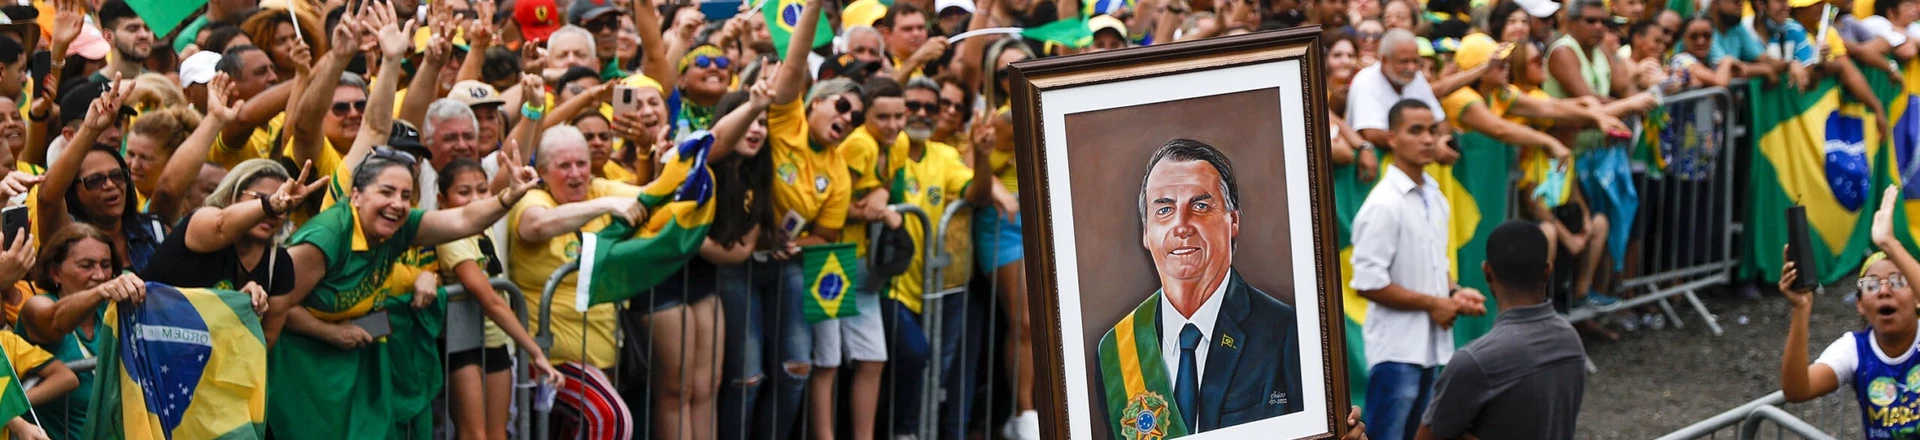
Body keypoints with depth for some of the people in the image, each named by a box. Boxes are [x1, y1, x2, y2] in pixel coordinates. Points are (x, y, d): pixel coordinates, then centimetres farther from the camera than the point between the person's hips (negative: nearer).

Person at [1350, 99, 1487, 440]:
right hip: (1397, 349, -8)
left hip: (1434, 345, 8)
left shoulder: (1435, 199, 10)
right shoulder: (1384, 205, -16)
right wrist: (1432, 304, -14)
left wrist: (1454, 293, 1)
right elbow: (1368, 283, -20)